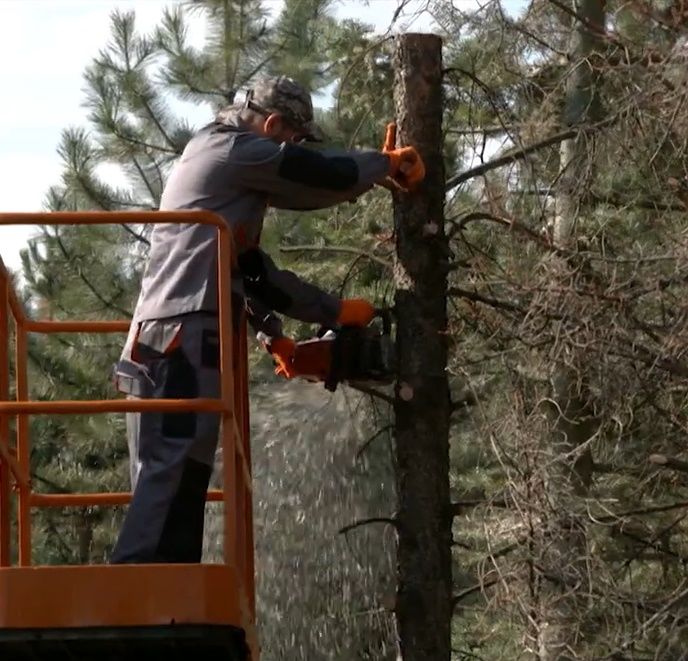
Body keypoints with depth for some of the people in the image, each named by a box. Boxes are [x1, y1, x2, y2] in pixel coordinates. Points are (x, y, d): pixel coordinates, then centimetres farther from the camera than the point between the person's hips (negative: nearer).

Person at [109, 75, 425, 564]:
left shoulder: (226, 167, 29)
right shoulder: (232, 150, -2)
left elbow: (251, 268, 31)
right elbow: (325, 178, -3)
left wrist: (332, 312, 32)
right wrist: (388, 162, 15)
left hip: (163, 342, 10)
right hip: (185, 340, -10)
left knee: (176, 486, 6)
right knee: (174, 474, -19)